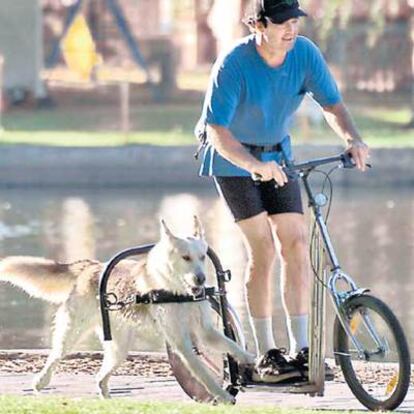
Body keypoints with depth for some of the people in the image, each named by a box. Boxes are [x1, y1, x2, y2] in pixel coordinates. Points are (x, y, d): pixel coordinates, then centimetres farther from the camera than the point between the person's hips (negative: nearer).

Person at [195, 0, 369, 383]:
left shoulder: (305, 54, -14)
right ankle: (265, 357, -9)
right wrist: (255, 165, -47)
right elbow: (217, 131, -31)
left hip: (276, 154, 5)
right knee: (263, 249, -13)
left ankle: (300, 351, -3)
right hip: (232, 155, -5)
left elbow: (332, 104, -11)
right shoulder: (234, 64, -27)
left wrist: (352, 139, -32)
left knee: (296, 244, -6)